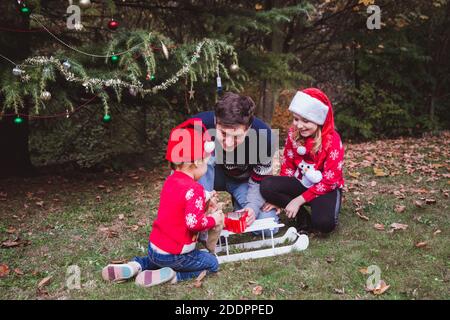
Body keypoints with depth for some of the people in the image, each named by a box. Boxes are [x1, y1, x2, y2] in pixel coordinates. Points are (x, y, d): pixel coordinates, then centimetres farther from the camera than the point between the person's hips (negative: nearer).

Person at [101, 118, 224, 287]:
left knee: (161, 259, 39)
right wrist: (213, 220, -12)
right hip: (174, 254, -8)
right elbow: (194, 223, -30)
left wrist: (204, 208, 7)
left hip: (154, 247, 8)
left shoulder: (171, 180, 3)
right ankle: (172, 275, -7)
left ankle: (136, 266, 13)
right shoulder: (194, 189, -23)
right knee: (212, 263, 10)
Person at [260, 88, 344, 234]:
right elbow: (287, 166, 2)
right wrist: (278, 197, -8)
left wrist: (299, 200, -24)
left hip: (326, 188, -4)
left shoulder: (332, 140, -20)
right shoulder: (293, 134, -6)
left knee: (324, 222, -35)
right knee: (266, 186, -24)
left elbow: (329, 181, -21)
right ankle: (303, 217, -12)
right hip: (301, 183, 5)